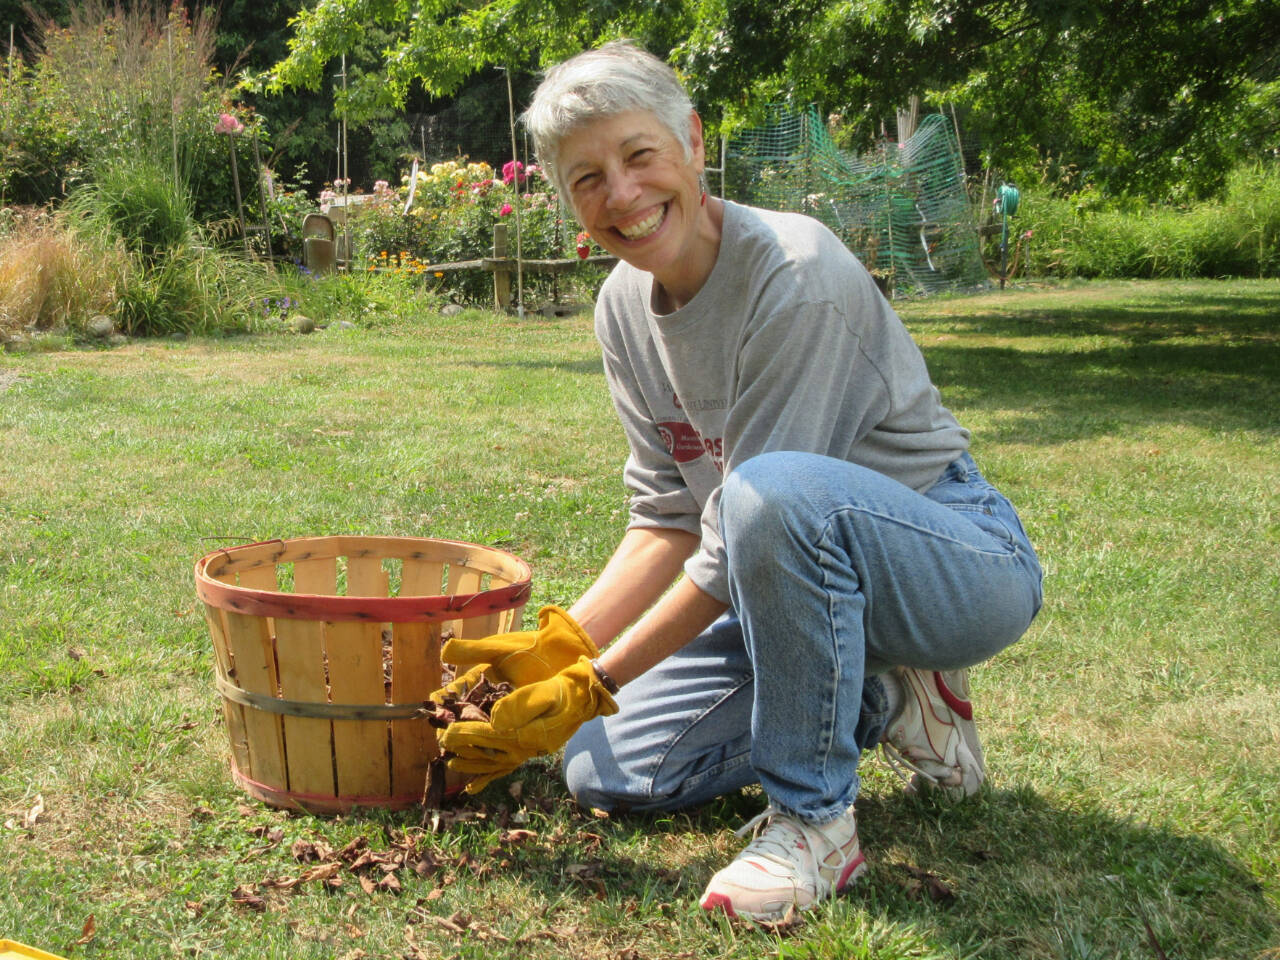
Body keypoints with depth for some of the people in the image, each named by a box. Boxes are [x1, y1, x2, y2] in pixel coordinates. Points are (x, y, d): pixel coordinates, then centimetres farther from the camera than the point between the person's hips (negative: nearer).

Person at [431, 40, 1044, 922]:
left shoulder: (798, 274, -25)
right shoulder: (626, 306, 0)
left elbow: (739, 532, -25)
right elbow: (671, 519, 2)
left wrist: (590, 685, -22)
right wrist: (560, 644, -11)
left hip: (965, 563, -7)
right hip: (810, 580, 8)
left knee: (777, 490, -40)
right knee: (607, 769, -2)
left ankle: (815, 819, -20)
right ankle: (886, 704, 11)